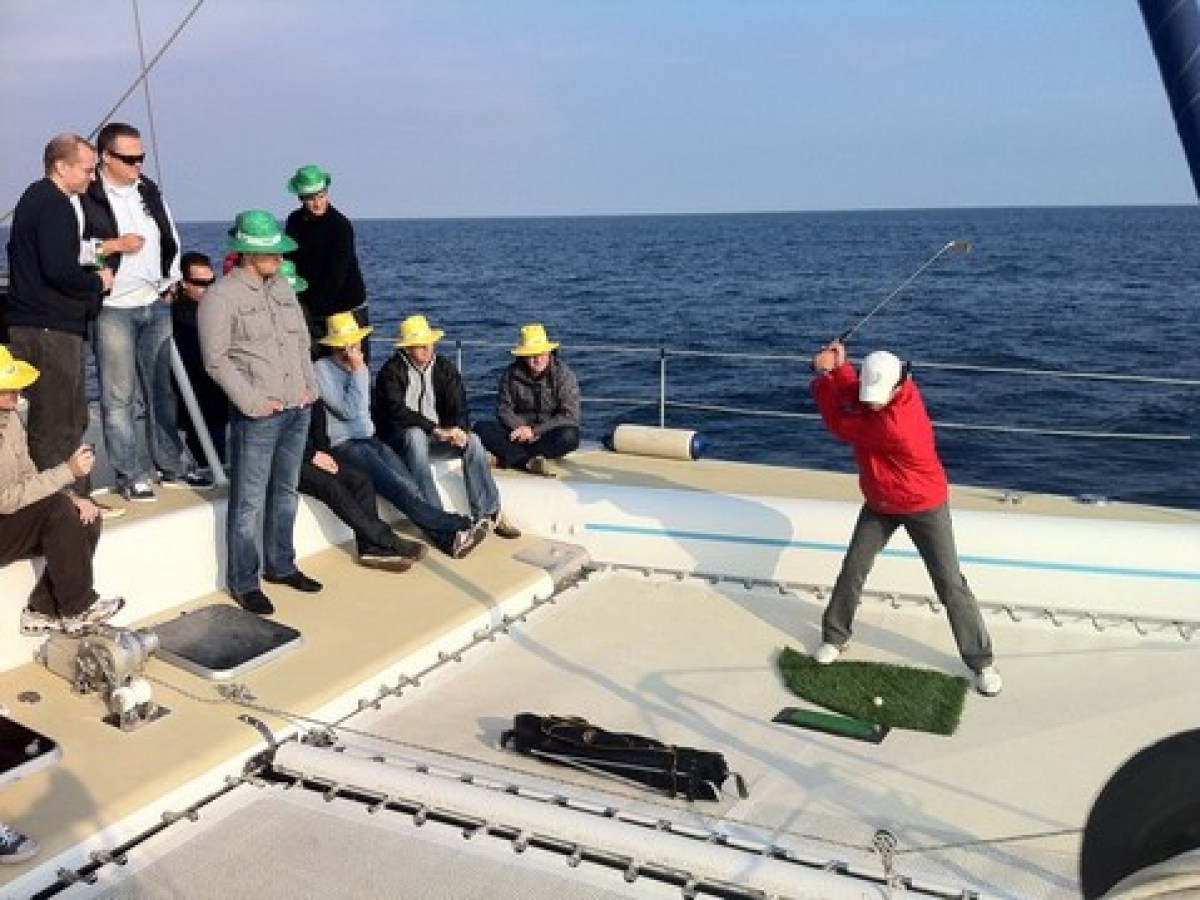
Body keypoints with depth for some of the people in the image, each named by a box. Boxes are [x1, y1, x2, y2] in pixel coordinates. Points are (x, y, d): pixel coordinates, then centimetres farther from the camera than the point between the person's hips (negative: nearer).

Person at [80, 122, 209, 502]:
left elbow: (170, 238, 23)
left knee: (163, 389, 10)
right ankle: (131, 475, 5)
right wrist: (115, 245, -16)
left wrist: (172, 279, 14)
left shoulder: (149, 191, 14)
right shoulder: (86, 197, -7)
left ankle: (171, 467, 20)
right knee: (119, 395, -3)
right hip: (113, 308, -6)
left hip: (156, 304, 6)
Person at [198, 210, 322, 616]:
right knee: (248, 502, -2)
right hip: (257, 416, -7)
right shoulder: (221, 296, -9)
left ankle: (280, 565, 31)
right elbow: (216, 359, -11)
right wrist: (253, 401, -15)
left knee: (285, 492, 17)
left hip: (298, 410, 7)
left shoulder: (283, 287, 13)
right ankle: (243, 582, 10)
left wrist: (310, 385, 8)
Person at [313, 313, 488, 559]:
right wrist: (357, 371, -11)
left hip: (368, 438, 6)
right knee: (398, 487, -26)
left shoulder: (360, 367, 18)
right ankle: (460, 525, -31)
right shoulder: (322, 370, -5)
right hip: (342, 445, -6)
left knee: (408, 484, -20)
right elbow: (348, 410, -13)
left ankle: (448, 538, -35)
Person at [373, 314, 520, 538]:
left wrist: (460, 429, -25)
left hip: (438, 434, 5)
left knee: (472, 441, -21)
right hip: (399, 438, -4)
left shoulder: (445, 368, 6)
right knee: (415, 435, -37)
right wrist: (436, 429, -29)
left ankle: (490, 514, -20)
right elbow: (397, 412, -22)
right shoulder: (391, 371, -9)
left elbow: (458, 405, -2)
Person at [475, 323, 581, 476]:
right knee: (482, 428, -23)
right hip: (520, 431, 2)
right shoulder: (511, 374, -1)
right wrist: (520, 428, -19)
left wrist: (535, 430, -18)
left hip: (549, 435, -2)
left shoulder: (563, 373, -8)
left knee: (570, 435, -36)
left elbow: (570, 416, -12)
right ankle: (530, 462, -40)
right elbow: (503, 410, 2)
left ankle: (510, 458, -32)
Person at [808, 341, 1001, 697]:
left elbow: (840, 426, -27)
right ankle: (834, 637, 26)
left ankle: (981, 661, 13)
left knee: (950, 584, 0)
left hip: (924, 507, -7)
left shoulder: (894, 423, -37)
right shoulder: (878, 390, -15)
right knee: (852, 572, 7)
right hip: (880, 504, 7)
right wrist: (837, 367, -30)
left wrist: (824, 374, -18)